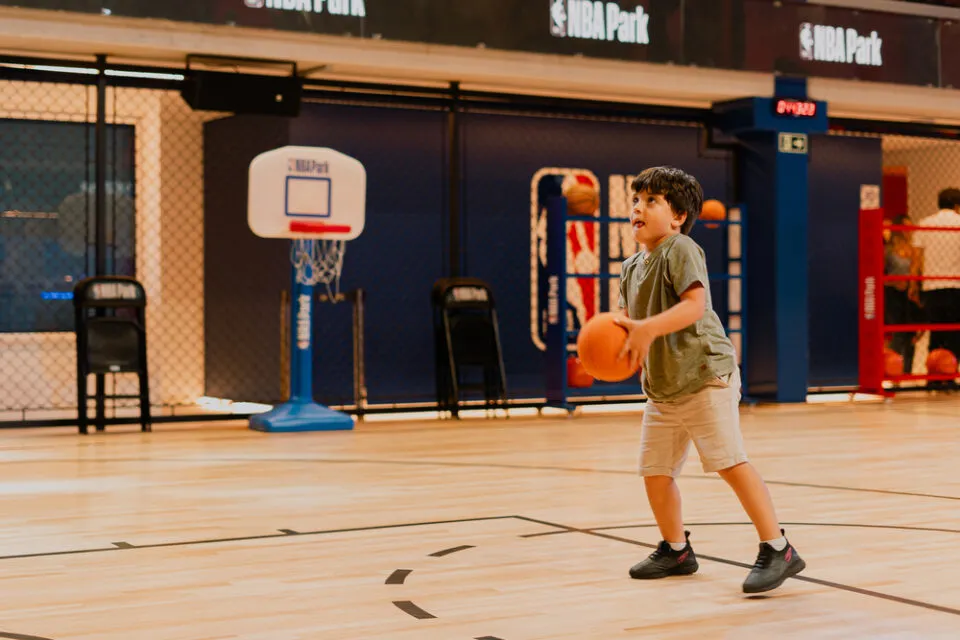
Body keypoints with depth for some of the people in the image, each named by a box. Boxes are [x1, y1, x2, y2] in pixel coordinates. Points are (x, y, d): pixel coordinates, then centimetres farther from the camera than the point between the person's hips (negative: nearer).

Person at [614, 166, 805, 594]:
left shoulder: (680, 249, -12)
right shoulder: (631, 267, 13)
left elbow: (695, 304, -25)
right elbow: (631, 320, 18)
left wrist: (650, 328, -36)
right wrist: (622, 332, -5)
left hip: (706, 376, -8)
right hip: (662, 386, 8)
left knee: (730, 462, -14)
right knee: (654, 470, 9)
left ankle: (778, 550, -7)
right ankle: (676, 550, 28)